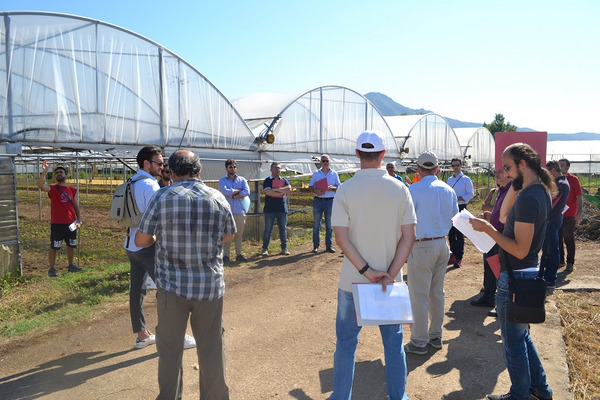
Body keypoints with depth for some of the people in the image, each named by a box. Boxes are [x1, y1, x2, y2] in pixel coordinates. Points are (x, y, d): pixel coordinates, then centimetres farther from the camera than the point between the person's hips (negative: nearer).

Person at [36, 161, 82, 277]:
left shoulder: (72, 190, 9)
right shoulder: (52, 189, 0)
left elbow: (76, 206, 10)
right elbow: (40, 184, -21)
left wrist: (79, 220, 1)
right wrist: (45, 171, -31)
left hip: (71, 223, 4)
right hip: (57, 224, -4)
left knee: (71, 245, 14)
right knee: (54, 247, -1)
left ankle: (71, 265, 28)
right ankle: (52, 268, 8)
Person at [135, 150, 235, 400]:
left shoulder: (162, 197, -8)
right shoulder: (218, 198, -2)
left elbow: (141, 241, -3)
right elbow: (229, 235, 12)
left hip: (172, 285, -1)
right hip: (211, 286, 2)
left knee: (170, 350, 15)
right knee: (212, 349, 14)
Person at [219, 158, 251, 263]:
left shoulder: (242, 180, 9)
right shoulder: (222, 180, 4)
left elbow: (247, 192, -7)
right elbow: (225, 191, -16)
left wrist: (233, 195, -10)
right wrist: (239, 190, -6)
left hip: (240, 211, 2)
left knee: (239, 234, 9)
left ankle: (239, 254, 18)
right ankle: (226, 255, 8)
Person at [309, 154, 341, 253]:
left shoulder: (334, 174, 9)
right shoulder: (316, 174, 9)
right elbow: (310, 187, 7)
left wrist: (333, 188, -13)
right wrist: (315, 191, -14)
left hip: (330, 201, 0)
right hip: (318, 200, 0)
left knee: (329, 225, 4)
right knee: (316, 224, 0)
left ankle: (329, 245, 11)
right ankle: (316, 246, 6)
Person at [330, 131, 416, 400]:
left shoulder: (345, 189, -10)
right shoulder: (400, 189, -4)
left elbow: (341, 237, -15)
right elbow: (408, 236, -7)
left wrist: (366, 271, -14)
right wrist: (390, 274, -9)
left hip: (352, 280, -1)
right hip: (389, 279, 2)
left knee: (346, 342, 13)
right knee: (393, 341, 17)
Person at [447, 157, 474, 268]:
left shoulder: (466, 179, 0)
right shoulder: (449, 179, 16)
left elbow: (471, 194, -6)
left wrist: (458, 198, -16)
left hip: (461, 208, -5)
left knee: (459, 234, -6)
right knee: (451, 233, 7)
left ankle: (459, 257, -2)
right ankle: (454, 254, 19)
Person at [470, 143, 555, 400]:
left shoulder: (528, 198, -25)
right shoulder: (542, 191, 6)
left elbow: (520, 250, -27)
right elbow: (504, 214, 15)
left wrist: (487, 229, -24)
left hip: (516, 277, -10)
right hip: (530, 271, 10)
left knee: (514, 341, 8)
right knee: (521, 335, 25)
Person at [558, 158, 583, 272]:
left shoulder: (573, 179, -3)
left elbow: (579, 197, -5)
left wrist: (579, 213, -14)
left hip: (569, 216, -4)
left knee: (569, 239, -1)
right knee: (558, 239, 9)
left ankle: (570, 263, 5)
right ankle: (560, 260, 20)